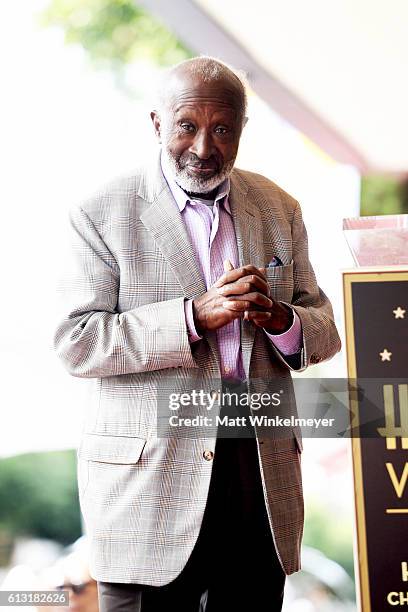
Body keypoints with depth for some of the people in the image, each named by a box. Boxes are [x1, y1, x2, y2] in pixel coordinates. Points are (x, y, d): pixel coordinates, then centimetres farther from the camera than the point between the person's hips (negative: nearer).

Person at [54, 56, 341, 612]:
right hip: (147, 482, -3)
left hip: (265, 476, 4)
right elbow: (76, 342, -12)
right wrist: (195, 316, -22)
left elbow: (325, 331, 11)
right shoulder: (102, 216, -3)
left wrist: (281, 319, -13)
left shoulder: (280, 211, 10)